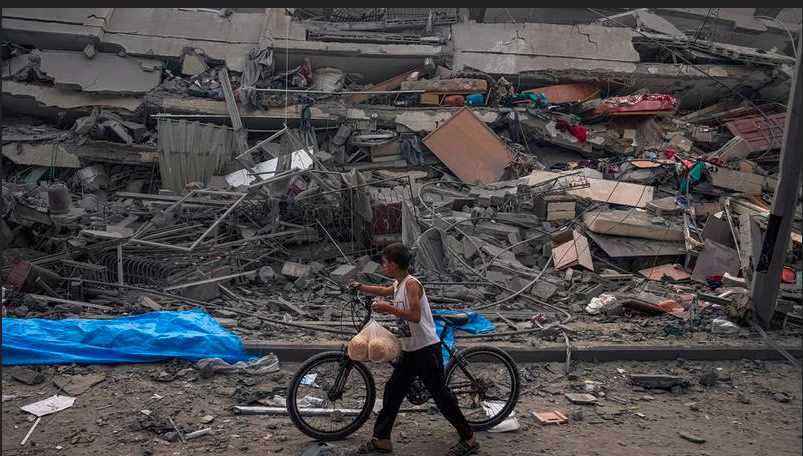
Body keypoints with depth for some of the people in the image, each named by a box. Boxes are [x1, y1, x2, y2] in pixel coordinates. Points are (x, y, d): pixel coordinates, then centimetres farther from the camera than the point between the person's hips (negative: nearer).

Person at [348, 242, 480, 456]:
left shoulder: (411, 284, -17)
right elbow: (385, 291, 33)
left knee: (441, 395, -2)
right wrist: (360, 287, 34)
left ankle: (469, 439, 11)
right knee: (392, 391, 10)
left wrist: (388, 308, -24)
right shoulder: (398, 284, 10)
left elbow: (415, 316, -26)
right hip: (409, 350, 9)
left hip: (426, 349, -9)